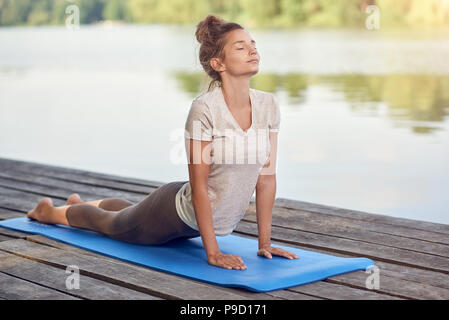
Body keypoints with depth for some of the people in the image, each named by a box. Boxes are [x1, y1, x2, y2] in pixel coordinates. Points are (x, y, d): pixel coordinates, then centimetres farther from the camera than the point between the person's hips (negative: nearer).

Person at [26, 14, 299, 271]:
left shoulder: (268, 105, -13)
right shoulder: (205, 109, -30)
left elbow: (266, 176, -6)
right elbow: (199, 186, -26)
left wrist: (264, 243, -6)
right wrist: (212, 252, -25)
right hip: (180, 214, -6)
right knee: (111, 223, 23)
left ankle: (82, 203, 64)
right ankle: (49, 211, 53)